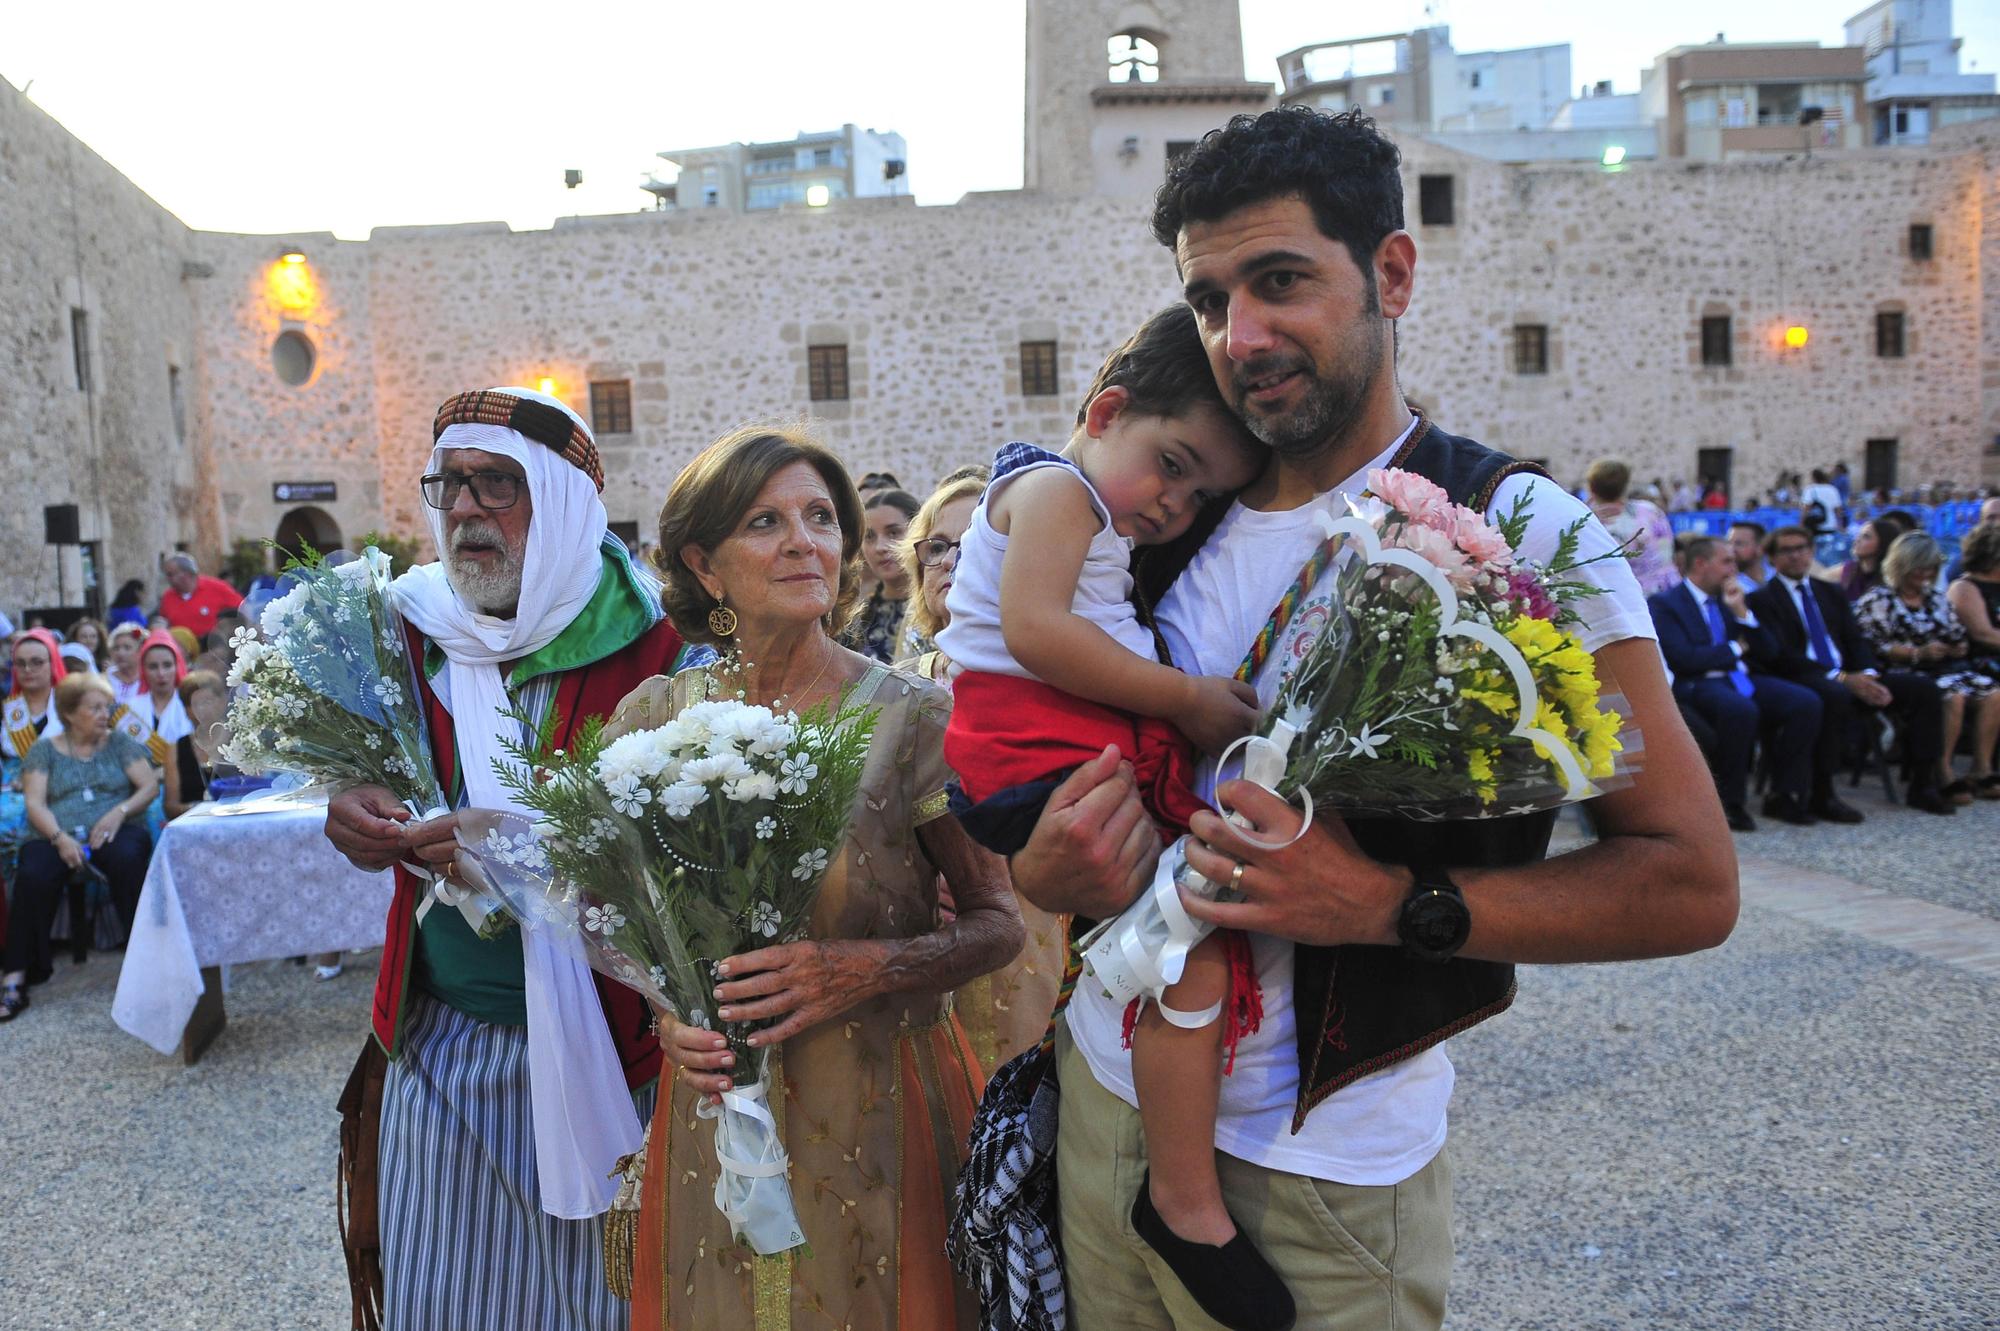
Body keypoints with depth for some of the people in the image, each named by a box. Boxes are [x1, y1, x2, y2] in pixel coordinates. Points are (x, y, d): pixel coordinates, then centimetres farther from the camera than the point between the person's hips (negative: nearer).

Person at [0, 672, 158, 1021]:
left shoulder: (118, 743, 15)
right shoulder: (44, 749, 13)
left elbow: (150, 784, 6)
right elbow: (35, 803, 2)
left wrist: (120, 811, -13)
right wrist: (60, 838, -16)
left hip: (110, 833, 0)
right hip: (57, 835, 1)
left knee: (129, 859, -35)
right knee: (32, 877, -31)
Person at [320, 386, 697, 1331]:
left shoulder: (646, 644, -12)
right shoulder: (418, 632, 2)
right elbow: (371, 787, 13)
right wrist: (360, 818, -10)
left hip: (601, 1048, -3)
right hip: (442, 1046, 4)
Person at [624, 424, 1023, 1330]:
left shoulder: (911, 716, -10)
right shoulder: (653, 719, -2)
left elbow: (997, 923, -6)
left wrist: (869, 969, -22)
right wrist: (665, 1011, -8)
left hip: (878, 1105, -2)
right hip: (715, 1102, 3)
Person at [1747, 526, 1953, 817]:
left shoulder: (1830, 592, 22)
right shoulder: (1761, 599, 0)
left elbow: (1856, 640, 15)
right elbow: (1779, 656, -12)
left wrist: (1868, 676, -7)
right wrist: (1841, 678, -19)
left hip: (1847, 676, 7)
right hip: (1802, 681, -7)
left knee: (1924, 689, -8)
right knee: (1836, 695, -39)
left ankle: (1923, 784, -2)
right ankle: (1821, 795, -31)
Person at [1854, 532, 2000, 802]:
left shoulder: (1937, 597, 23)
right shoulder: (1880, 599, 3)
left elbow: (1958, 636, 27)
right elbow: (1875, 646, -7)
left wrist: (1959, 648, 2)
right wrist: (1918, 653, -17)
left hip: (1948, 668, 6)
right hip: (1909, 674, -6)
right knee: (1953, 697, -34)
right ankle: (1943, 774, -27)